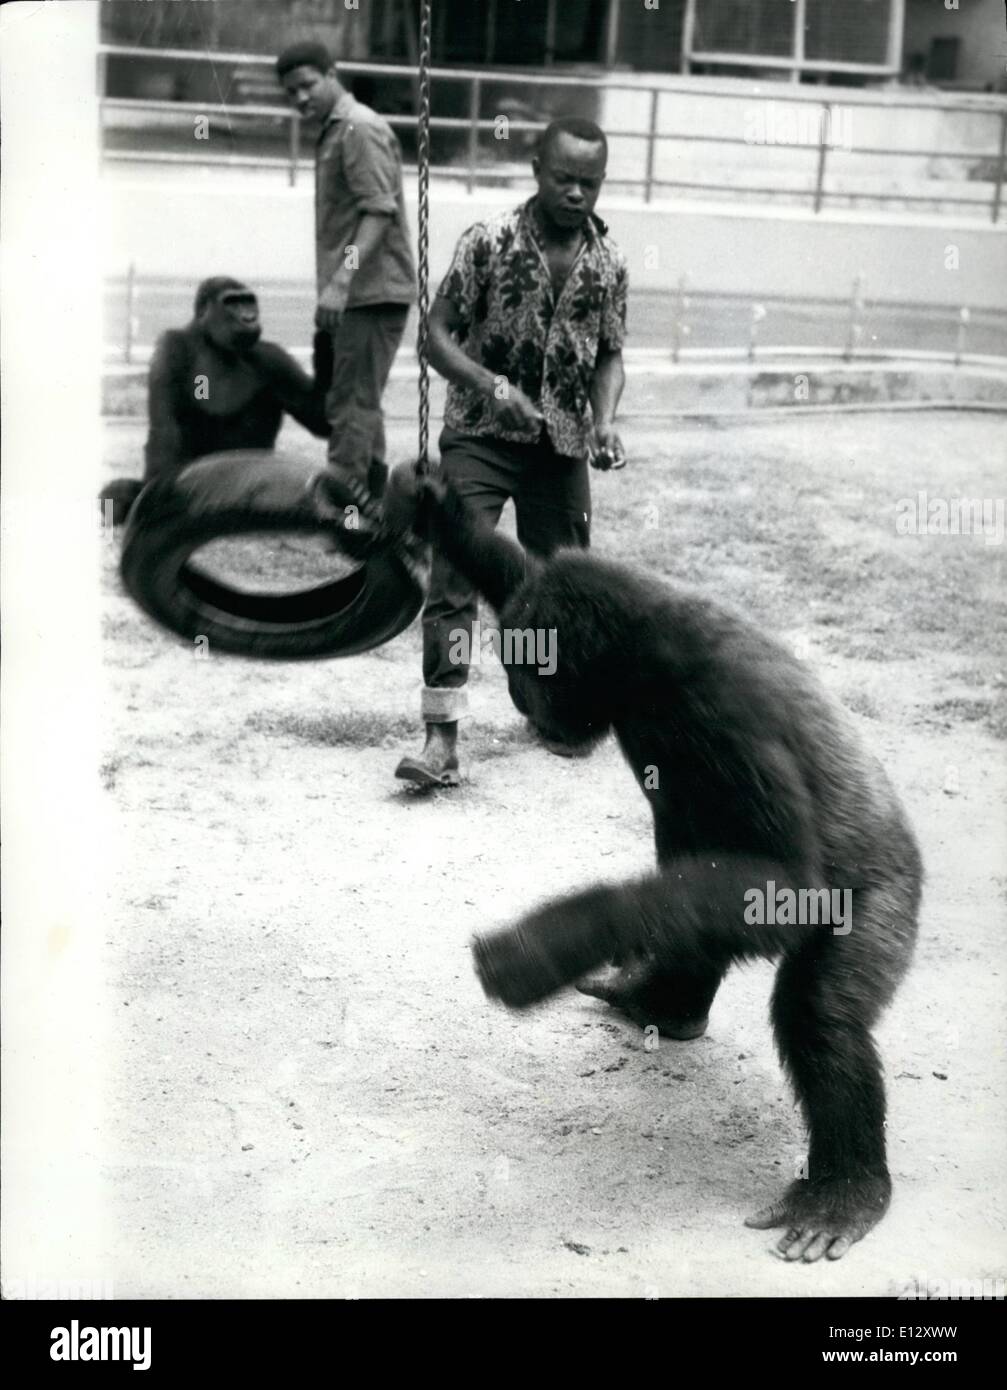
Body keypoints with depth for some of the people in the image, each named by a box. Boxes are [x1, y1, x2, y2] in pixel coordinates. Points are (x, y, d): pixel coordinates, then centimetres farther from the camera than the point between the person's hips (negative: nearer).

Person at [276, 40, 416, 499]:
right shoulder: (332, 133, 19)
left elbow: (379, 212, -21)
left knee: (351, 407, -11)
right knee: (360, 407, 16)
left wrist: (340, 281, -29)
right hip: (357, 295, 11)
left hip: (371, 292, -11)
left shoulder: (360, 129, -11)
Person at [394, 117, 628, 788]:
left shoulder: (610, 263, 0)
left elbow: (609, 355, 11)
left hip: (561, 445, 4)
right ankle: (443, 736, -14)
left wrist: (604, 420, -7)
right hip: (481, 436, -3)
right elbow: (439, 333, -7)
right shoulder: (489, 241, -10)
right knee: (454, 576, -14)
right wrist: (492, 387, -22)